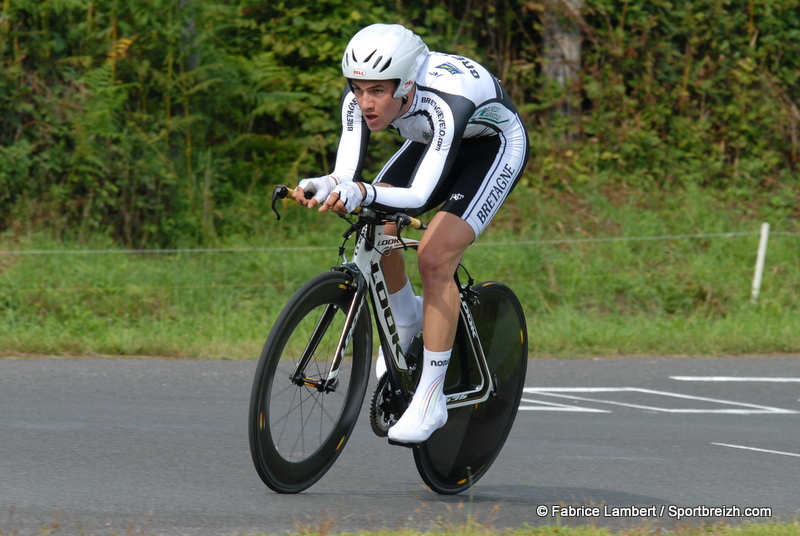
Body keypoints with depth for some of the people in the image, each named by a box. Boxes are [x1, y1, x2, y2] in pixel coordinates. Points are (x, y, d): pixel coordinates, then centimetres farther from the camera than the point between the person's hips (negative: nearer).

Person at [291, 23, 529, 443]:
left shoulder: (446, 102, -42)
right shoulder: (360, 97, -26)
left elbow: (420, 195, -47)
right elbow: (347, 175, -30)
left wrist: (363, 193, -64)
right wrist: (322, 187, -52)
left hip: (496, 146, -6)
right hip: (431, 140, 6)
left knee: (434, 257, -21)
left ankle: (430, 400, -15)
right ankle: (406, 321, 18)